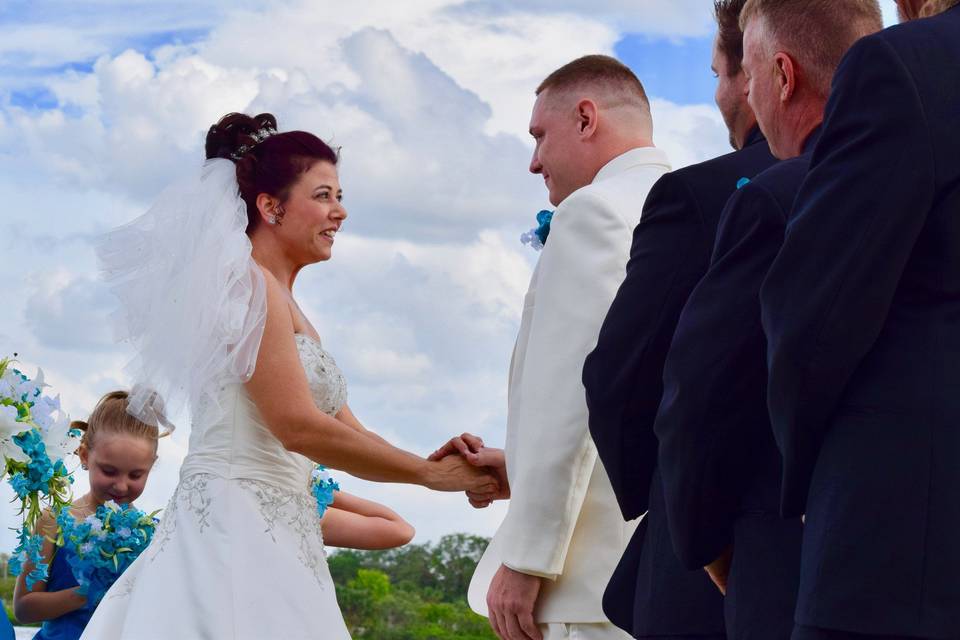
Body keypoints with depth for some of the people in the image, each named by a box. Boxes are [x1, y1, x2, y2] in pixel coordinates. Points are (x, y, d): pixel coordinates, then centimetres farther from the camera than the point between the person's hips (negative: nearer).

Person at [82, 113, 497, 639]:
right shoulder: (247, 283, -7)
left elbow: (350, 438, 19)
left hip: (276, 535, 9)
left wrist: (461, 471, 4)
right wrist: (430, 473, -8)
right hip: (232, 524, -9)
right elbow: (297, 426, -15)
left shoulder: (287, 307, 22)